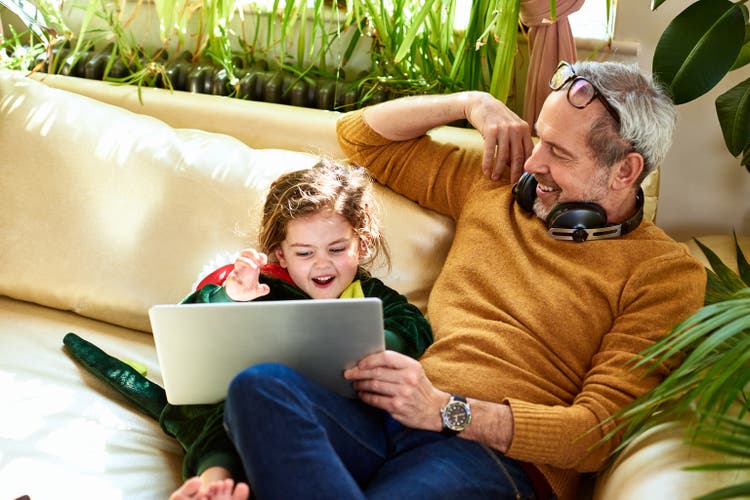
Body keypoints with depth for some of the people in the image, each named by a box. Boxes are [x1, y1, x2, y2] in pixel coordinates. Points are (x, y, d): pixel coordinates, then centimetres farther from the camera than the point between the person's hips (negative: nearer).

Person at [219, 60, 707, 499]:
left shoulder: (666, 273, 5)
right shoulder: (496, 186, 21)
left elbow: (598, 432, -5)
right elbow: (362, 135, 32)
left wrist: (445, 410, -16)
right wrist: (471, 103, 17)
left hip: (491, 452, -6)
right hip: (385, 419, 7)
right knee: (261, 386, -30)